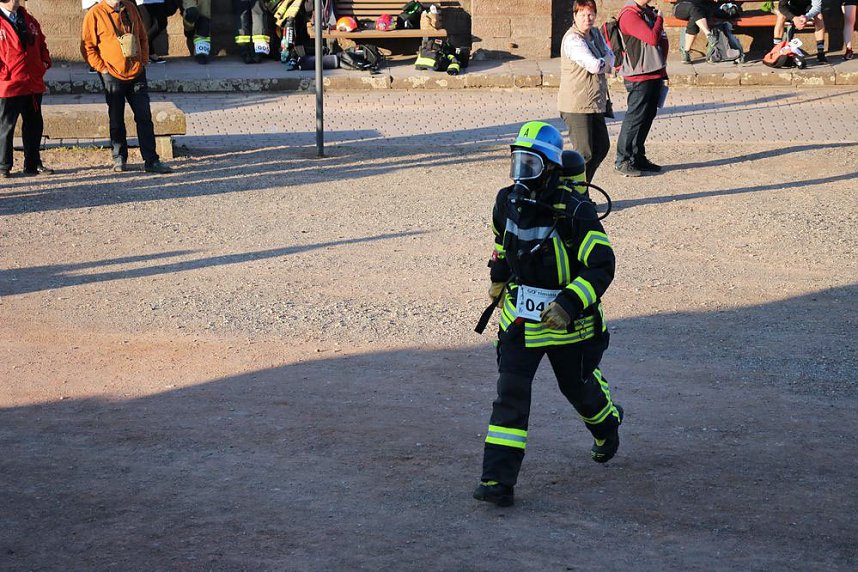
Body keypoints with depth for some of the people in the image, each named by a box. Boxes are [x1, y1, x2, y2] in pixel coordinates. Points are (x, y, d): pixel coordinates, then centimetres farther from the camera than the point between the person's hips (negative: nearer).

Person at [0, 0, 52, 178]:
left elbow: (41, 43, 22)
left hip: (34, 84, 6)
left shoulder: (29, 20, 12)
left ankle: (33, 164, 22)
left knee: (34, 125, 12)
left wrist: (45, 61, 7)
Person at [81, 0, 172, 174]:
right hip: (113, 77, -3)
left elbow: (143, 37, 16)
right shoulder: (95, 14, -7)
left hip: (137, 74, 4)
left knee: (145, 118, 1)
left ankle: (151, 161, 3)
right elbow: (87, 47, -6)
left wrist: (143, 60, 6)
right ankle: (119, 159, 20)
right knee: (116, 121, 7)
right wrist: (102, 68, -10)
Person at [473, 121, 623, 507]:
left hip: (567, 320, -4)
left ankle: (607, 426, 54)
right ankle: (498, 481, -11)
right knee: (510, 394, -8)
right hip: (520, 317, 4)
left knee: (578, 386, 18)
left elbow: (602, 266, -23)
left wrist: (568, 305, -33)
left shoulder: (574, 212, -22)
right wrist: (498, 276, 26)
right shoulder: (507, 201, -3)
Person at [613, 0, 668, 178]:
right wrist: (659, 19, -7)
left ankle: (638, 158, 21)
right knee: (635, 118, -5)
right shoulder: (630, 15, -15)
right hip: (639, 78, -9)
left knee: (647, 117, 13)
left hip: (654, 75, 9)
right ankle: (622, 161, 1)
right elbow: (652, 38, -25)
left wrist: (662, 72, 20)